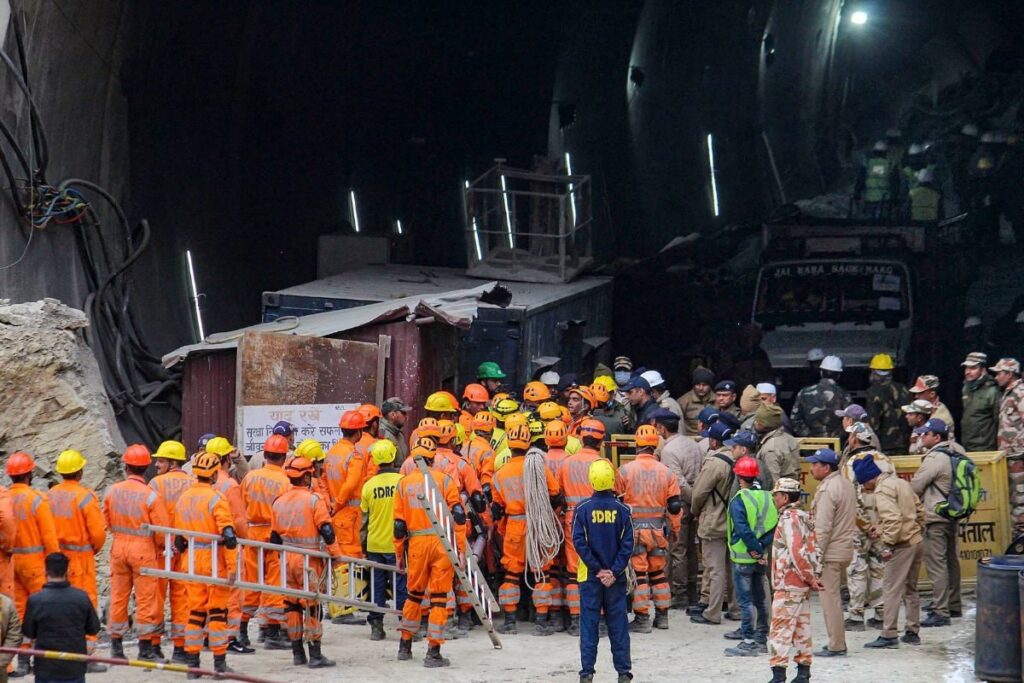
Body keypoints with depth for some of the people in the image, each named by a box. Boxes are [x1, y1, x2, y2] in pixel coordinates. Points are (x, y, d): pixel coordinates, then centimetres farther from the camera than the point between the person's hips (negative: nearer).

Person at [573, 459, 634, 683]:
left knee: (589, 623, 4)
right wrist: (614, 572, -8)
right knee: (618, 624, 8)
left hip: (590, 576, -1)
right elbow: (627, 545, -8)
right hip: (616, 578, 1)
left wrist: (597, 569, -8)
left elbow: (579, 541, -11)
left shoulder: (583, 509, -7)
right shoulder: (622, 510, -5)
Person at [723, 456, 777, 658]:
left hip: (743, 558, -6)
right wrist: (762, 547, -7)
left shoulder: (739, 501, -15)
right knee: (760, 599, 16)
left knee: (745, 600, -2)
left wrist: (755, 549, -15)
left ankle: (749, 643, -3)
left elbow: (743, 530, -24)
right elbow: (774, 526, -2)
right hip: (761, 558, 6)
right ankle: (761, 639, 23)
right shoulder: (767, 497, 3)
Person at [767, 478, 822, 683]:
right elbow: (813, 549, 17)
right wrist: (812, 577, 13)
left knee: (780, 629, -8)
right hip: (802, 585, 10)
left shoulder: (788, 518, -15)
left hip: (788, 585, -10)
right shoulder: (803, 517, 14)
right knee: (802, 628, 12)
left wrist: (810, 578, -17)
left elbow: (797, 552, -23)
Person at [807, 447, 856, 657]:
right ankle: (838, 642, 22)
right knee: (834, 596, 17)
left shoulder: (827, 490, -18)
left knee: (830, 597, -4)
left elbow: (823, 527, -21)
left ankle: (836, 646, -2)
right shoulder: (846, 484, 12)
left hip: (831, 552, -10)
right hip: (845, 548, 10)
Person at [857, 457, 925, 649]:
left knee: (892, 590, -6)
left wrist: (888, 545, -20)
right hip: (916, 541, 9)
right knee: (910, 588, 17)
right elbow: (919, 510, 19)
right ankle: (912, 632, 23)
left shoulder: (882, 490, -13)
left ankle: (889, 635, -6)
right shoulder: (901, 482, 14)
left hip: (902, 545, -9)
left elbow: (893, 518, -25)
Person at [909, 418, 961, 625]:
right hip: (953, 516, 9)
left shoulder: (935, 459, -17)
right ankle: (954, 606, 26)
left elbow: (914, 487, -13)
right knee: (951, 561, 17)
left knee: (936, 564, -8)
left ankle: (940, 612, -9)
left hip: (936, 518, -9)